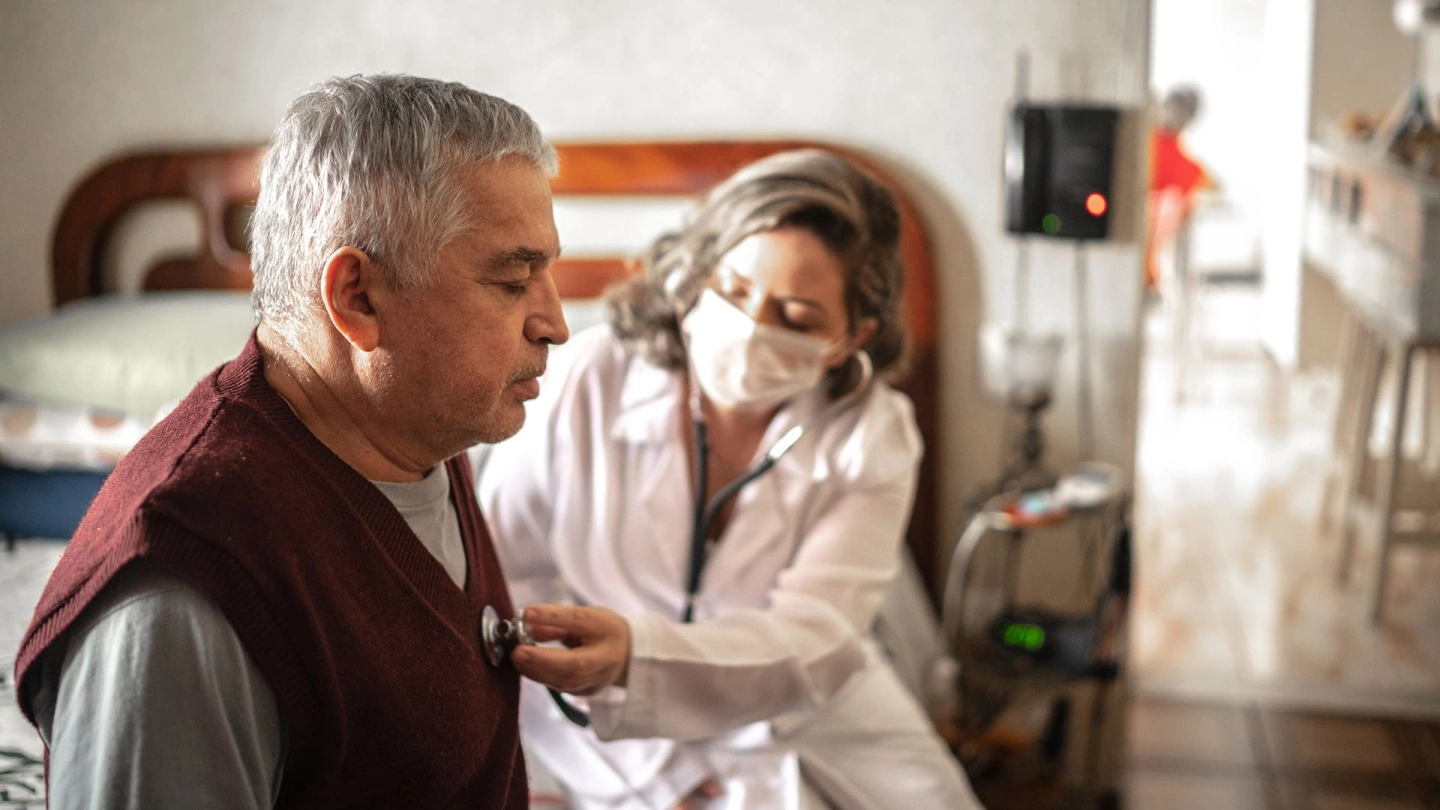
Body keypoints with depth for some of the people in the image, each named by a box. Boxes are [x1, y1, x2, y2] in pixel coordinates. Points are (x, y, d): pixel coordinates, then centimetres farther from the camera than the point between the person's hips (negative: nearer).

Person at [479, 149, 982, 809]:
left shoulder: (871, 436, -10)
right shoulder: (589, 380, -14)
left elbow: (808, 645, -21)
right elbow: (494, 587, -10)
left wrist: (633, 652, -40)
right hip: (637, 747, -2)